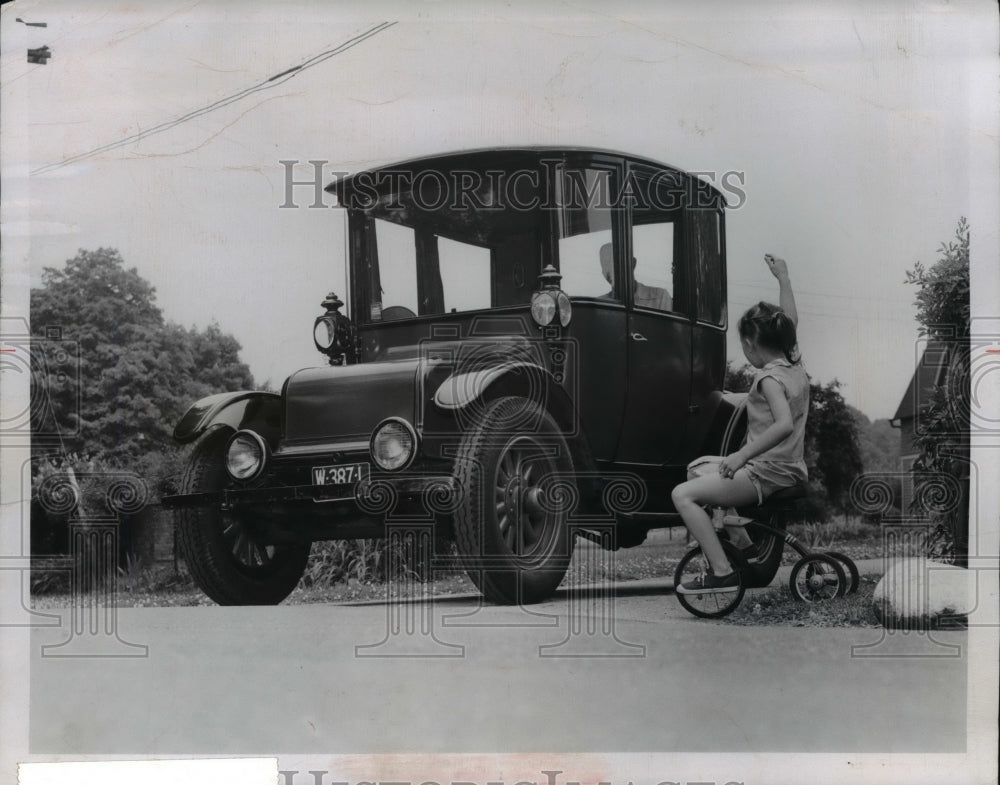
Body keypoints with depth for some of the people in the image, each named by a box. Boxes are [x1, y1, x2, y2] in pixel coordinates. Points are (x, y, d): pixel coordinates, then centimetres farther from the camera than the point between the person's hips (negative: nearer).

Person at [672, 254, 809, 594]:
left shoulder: (768, 378, -17)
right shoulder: (794, 364, 8)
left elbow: (784, 424, -33)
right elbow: (790, 322, 25)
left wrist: (742, 456, -33)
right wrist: (783, 278, 34)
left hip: (765, 474, -10)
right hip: (791, 470, 10)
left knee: (683, 494, -15)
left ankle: (722, 574, -20)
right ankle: (742, 543, 28)